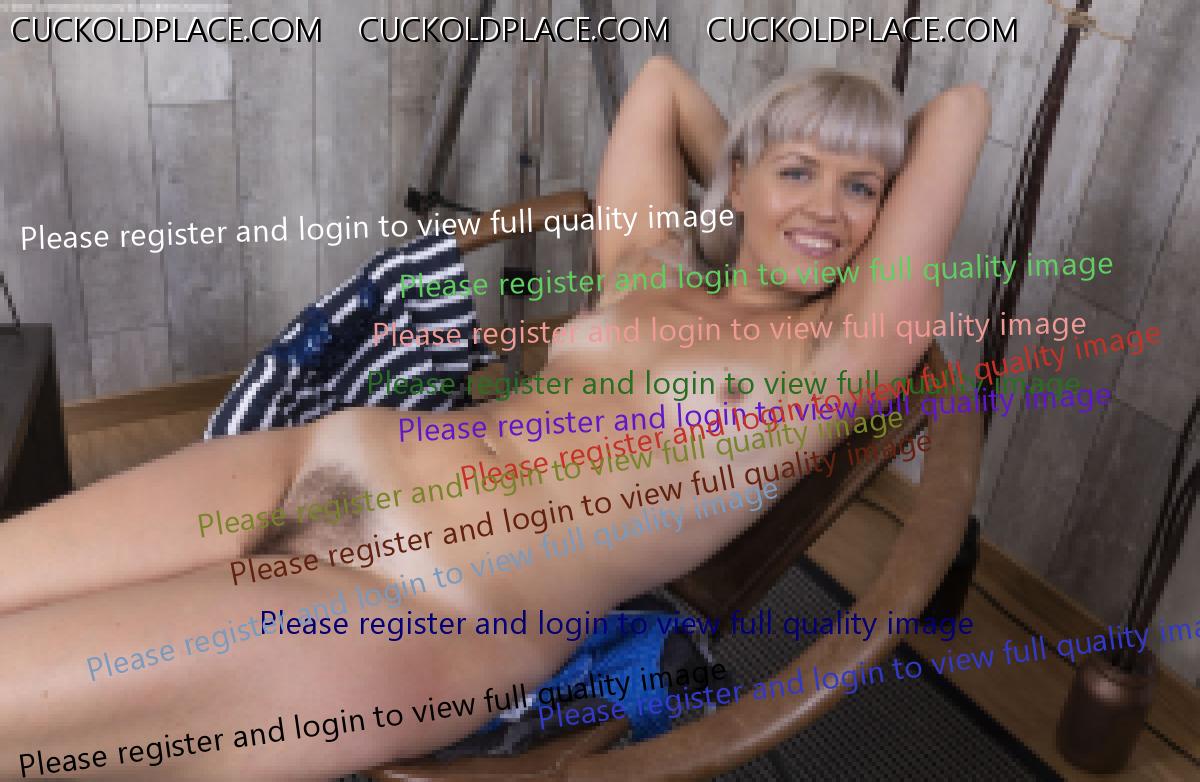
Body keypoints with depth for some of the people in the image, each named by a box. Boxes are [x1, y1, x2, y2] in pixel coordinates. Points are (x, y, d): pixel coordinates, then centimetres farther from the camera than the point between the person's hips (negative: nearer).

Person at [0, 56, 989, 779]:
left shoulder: (835, 356, 2)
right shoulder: (647, 268, 15)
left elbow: (962, 108, 4)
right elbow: (659, 80, 29)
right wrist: (737, 198, 31)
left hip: (427, 609, -6)